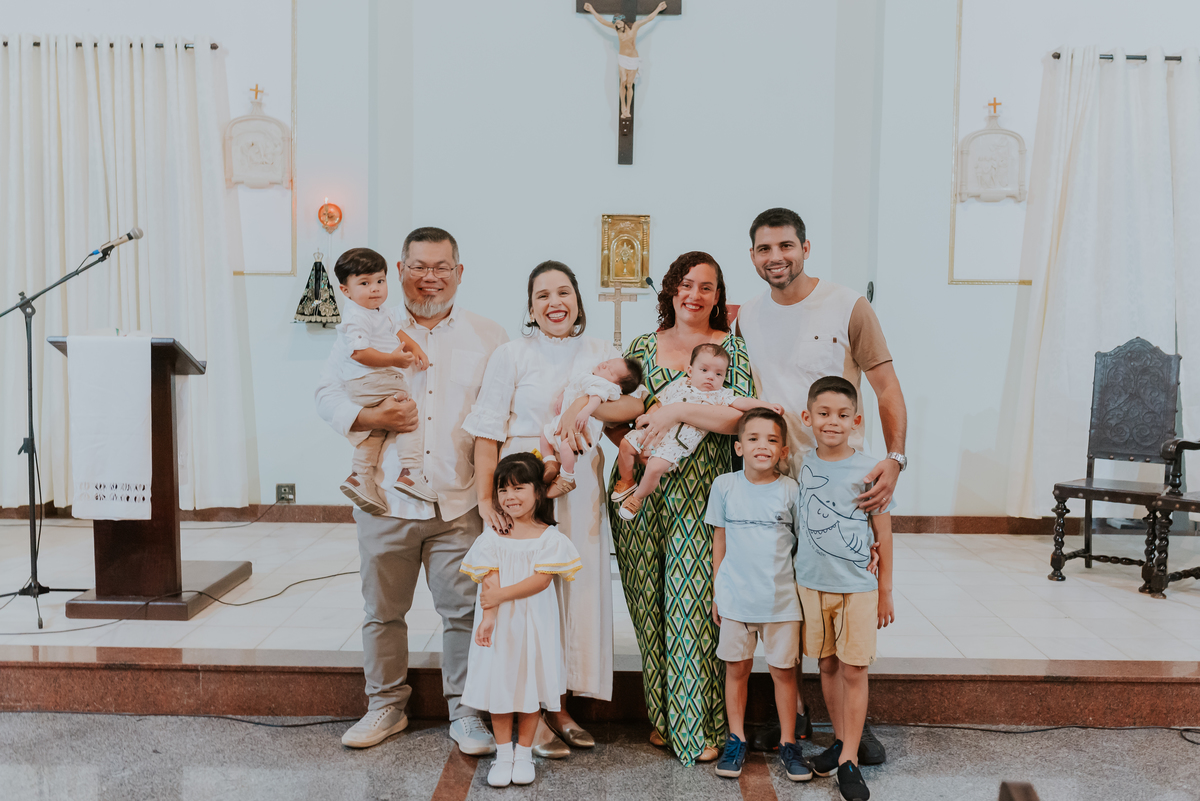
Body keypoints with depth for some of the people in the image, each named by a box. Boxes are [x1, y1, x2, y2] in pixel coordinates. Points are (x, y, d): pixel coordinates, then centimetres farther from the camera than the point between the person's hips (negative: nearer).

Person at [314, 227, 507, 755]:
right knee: (382, 610, 12)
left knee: (465, 609, 3)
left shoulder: (488, 338, 6)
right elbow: (328, 394, 6)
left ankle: (466, 712, 20)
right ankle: (386, 705, 31)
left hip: (460, 503, -1)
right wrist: (372, 418, -13)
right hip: (387, 500, 1)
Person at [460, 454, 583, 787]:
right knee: (498, 683, 5)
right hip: (500, 623, 1)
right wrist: (488, 617, -20)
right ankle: (503, 754, 20)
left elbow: (542, 579, -14)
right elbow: (490, 582, -7)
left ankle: (524, 753, 22)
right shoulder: (492, 537, 0)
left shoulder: (550, 537, -5)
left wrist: (501, 595, -18)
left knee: (530, 683, 7)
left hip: (534, 623, -1)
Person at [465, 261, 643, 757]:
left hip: (579, 489, 4)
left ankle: (558, 706, 22)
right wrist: (485, 498, -13)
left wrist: (584, 404, -17)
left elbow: (636, 403, -5)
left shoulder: (600, 354, 9)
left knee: (578, 587, 6)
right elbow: (488, 431, -6)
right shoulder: (511, 355, -1)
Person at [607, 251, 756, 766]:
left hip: (703, 496, -3)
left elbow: (743, 415, -11)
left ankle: (700, 725, 12)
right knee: (650, 603, 8)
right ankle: (662, 716, 23)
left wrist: (679, 410, -18)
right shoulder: (642, 347, 12)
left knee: (695, 603, -3)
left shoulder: (733, 347, 3)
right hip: (644, 491, 3)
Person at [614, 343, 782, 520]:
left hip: (676, 444, -4)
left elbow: (742, 402, -4)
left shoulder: (720, 396, 6)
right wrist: (648, 416, -1)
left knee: (656, 467, -23)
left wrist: (767, 405, -16)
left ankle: (637, 498, 5)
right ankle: (627, 482, 22)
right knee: (626, 444, -3)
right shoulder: (679, 385, 12)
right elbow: (659, 403, 16)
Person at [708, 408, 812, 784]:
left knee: (784, 669, 8)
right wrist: (716, 592, 8)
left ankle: (788, 744, 23)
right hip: (736, 596, 1)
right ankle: (736, 740, 25)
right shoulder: (725, 486, -2)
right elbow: (720, 539, 6)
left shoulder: (791, 490, -6)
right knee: (737, 668, 11)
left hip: (781, 598, -1)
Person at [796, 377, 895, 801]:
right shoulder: (803, 464, 0)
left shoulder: (867, 470, -9)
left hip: (857, 586, -3)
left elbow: (883, 534, -3)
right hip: (812, 583, 4)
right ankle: (840, 740, 30)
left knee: (853, 670, 0)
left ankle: (849, 760, 9)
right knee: (827, 666, 14)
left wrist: (885, 592, 0)